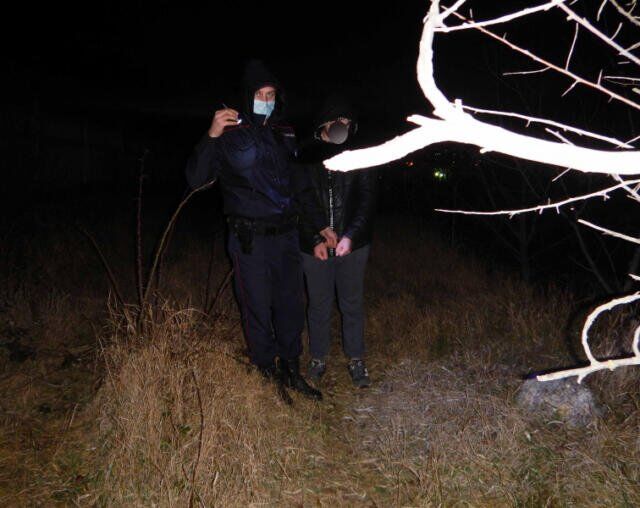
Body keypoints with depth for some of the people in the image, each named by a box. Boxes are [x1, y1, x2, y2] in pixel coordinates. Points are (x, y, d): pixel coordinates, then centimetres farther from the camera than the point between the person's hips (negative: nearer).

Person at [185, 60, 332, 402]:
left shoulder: (284, 133, 11)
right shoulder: (230, 134, -5)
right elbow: (196, 179, -14)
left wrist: (319, 225, 20)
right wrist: (211, 137, -26)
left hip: (286, 235, 5)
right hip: (250, 240, -5)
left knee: (291, 306, 12)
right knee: (258, 312, 4)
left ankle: (292, 373, 28)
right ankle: (269, 378, 20)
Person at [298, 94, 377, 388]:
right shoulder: (307, 157, -1)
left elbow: (367, 200, -7)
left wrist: (350, 235, -21)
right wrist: (315, 240, -10)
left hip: (353, 244, 0)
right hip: (315, 245, 0)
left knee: (352, 303, 11)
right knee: (319, 305, 12)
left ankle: (356, 359, 26)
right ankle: (318, 358, 28)